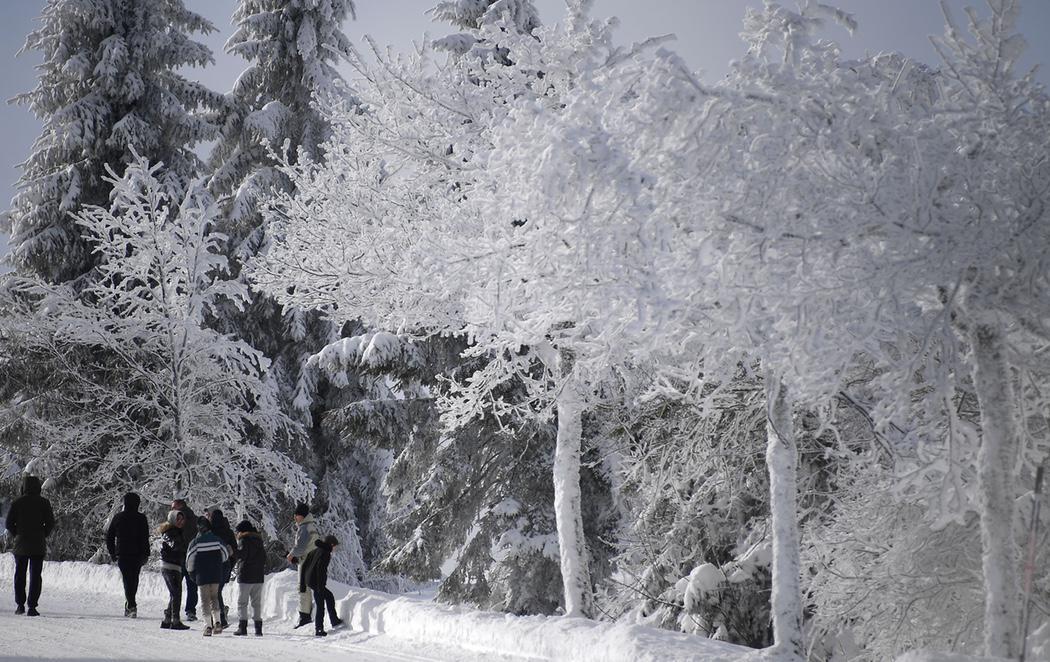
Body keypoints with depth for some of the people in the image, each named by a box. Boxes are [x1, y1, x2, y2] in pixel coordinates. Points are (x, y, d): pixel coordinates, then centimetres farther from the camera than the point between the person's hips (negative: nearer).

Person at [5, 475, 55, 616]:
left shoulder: (17, 502, -2)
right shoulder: (44, 503, -3)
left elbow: (8, 523, -3)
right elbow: (50, 523, -5)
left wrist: (16, 536, 9)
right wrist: (43, 535, 8)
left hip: (21, 545, 0)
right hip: (38, 545, 0)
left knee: (20, 574, 15)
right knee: (36, 576, 2)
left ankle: (20, 604, 12)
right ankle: (32, 607, -4)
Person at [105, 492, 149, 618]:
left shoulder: (118, 517, 3)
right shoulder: (141, 518, -5)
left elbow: (109, 536, 8)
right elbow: (145, 538, -8)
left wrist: (112, 552, 17)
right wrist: (146, 554, -2)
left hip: (121, 554, 0)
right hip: (137, 554, 0)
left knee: (127, 579, 0)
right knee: (134, 579, 14)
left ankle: (131, 605, -16)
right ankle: (130, 605, 23)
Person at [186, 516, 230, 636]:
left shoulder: (195, 542, -9)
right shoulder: (217, 540, -1)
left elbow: (189, 560, -5)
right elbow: (226, 555, 9)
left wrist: (191, 573, 12)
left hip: (202, 576, -3)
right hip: (216, 576, 3)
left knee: (205, 600, 5)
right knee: (214, 597, 17)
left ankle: (208, 625, -2)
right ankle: (217, 622, 4)